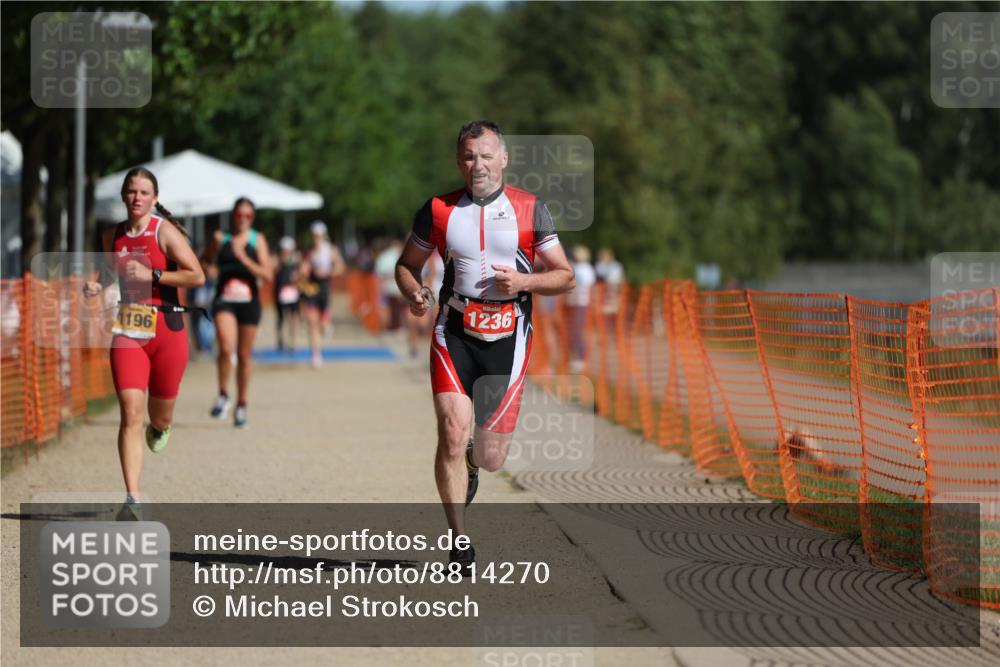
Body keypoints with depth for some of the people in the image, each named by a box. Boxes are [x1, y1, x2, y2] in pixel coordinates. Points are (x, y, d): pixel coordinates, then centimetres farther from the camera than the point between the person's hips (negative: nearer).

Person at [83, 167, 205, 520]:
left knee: (160, 414, 11)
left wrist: (151, 275, -19)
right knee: (130, 413, -12)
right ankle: (133, 500, -15)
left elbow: (197, 276, -13)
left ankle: (159, 427, 53)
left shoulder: (165, 231, -8)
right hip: (127, 333, 3)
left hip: (166, 331, -2)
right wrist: (98, 284, 6)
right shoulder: (112, 236, 8)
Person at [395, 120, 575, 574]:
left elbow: (565, 276, 4)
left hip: (507, 339, 0)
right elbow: (406, 264, 14)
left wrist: (524, 281, -15)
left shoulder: (529, 209, 1)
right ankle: (459, 543, -5)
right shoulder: (438, 210, 3)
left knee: (492, 457, 3)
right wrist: (413, 292, -9)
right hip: (453, 336, 0)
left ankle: (470, 465, 43)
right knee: (452, 434, -16)